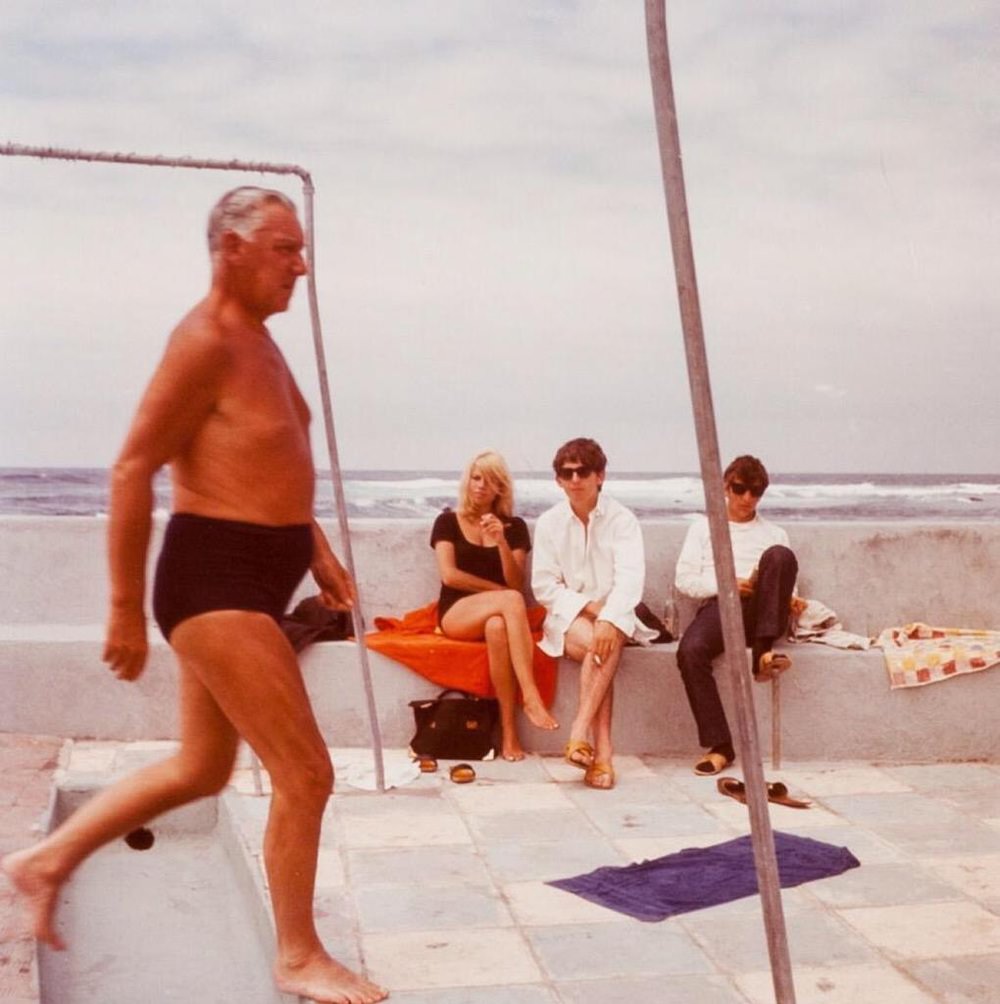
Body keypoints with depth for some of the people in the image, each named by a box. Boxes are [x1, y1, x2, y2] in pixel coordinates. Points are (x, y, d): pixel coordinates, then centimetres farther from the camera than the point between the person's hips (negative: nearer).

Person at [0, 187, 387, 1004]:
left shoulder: (257, 340, 15)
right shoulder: (205, 343, -15)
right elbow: (133, 470, -18)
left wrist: (317, 547, 21)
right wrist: (127, 610, -18)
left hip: (251, 577, 10)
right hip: (216, 578, -10)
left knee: (200, 769, 20)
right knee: (306, 775, -4)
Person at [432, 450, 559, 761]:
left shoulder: (514, 526, 12)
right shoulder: (448, 522, 8)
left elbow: (517, 582, 2)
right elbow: (449, 574, -4)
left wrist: (502, 541, -12)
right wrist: (498, 590, -6)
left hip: (497, 615, 1)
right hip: (456, 613, -1)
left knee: (498, 627, -40)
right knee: (511, 600, -35)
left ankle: (509, 732, -39)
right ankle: (531, 697, -40)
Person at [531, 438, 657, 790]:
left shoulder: (622, 519, -4)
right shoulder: (549, 523, 1)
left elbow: (630, 577, -18)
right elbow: (544, 585, -2)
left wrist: (608, 618, -34)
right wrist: (588, 606, -16)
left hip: (614, 616, 0)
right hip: (567, 616, 0)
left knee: (607, 640, -35)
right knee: (599, 646, -32)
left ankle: (579, 734, -36)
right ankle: (602, 751, -36)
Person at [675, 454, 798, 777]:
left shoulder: (773, 534, 27)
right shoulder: (704, 526, 22)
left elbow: (788, 581, 17)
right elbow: (684, 579, 11)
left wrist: (765, 584, -7)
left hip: (761, 611, 1)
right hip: (719, 606, 0)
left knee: (780, 556, -30)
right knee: (690, 651, -35)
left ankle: (763, 652, -32)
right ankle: (720, 746, -29)